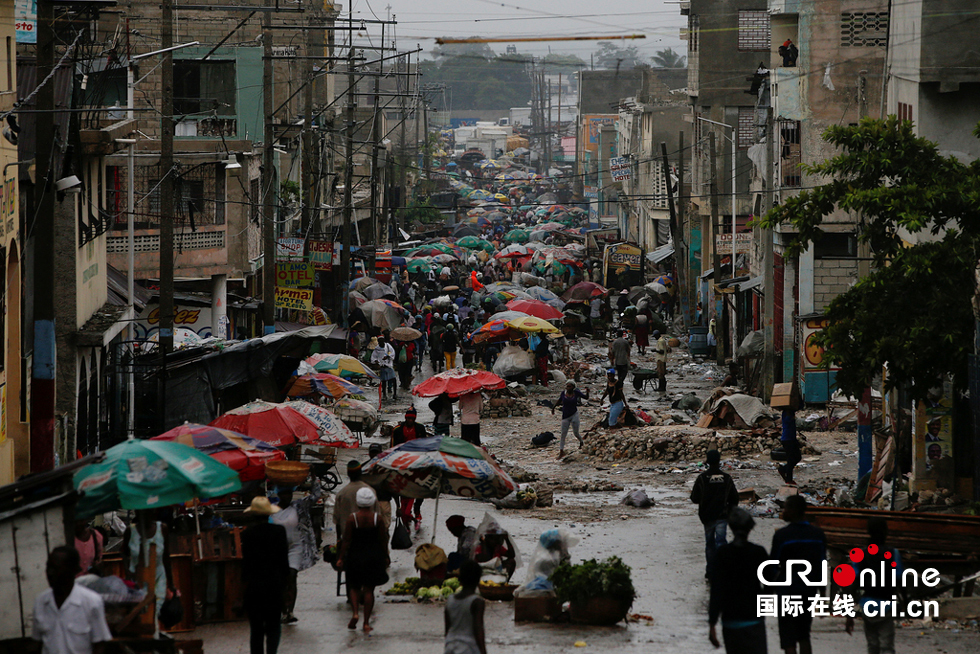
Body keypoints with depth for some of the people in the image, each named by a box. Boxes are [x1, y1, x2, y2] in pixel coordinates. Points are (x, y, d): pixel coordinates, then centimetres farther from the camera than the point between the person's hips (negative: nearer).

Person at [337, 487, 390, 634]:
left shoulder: (352, 518, -10)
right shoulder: (377, 518, -6)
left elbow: (346, 541, -8)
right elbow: (383, 540, -1)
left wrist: (341, 558, 0)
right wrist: (386, 557, 12)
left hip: (355, 556, -1)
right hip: (374, 557, 1)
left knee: (354, 587, 16)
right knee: (369, 589, 6)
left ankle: (355, 612, -7)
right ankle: (366, 623, 5)